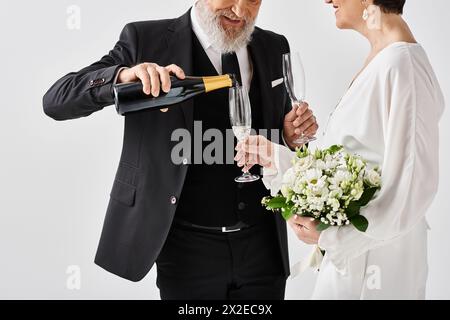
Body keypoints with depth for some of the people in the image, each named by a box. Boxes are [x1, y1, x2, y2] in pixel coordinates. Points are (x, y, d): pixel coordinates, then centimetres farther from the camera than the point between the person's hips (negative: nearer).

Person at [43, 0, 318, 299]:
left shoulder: (273, 47, 6)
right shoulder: (146, 40, -7)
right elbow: (56, 101, -14)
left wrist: (291, 135, -8)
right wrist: (122, 75, -32)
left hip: (263, 244, 4)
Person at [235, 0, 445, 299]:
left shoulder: (402, 64, -20)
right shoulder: (382, 62, 8)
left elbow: (414, 184, -22)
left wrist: (333, 235, -18)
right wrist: (275, 157, 6)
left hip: (372, 260, -8)